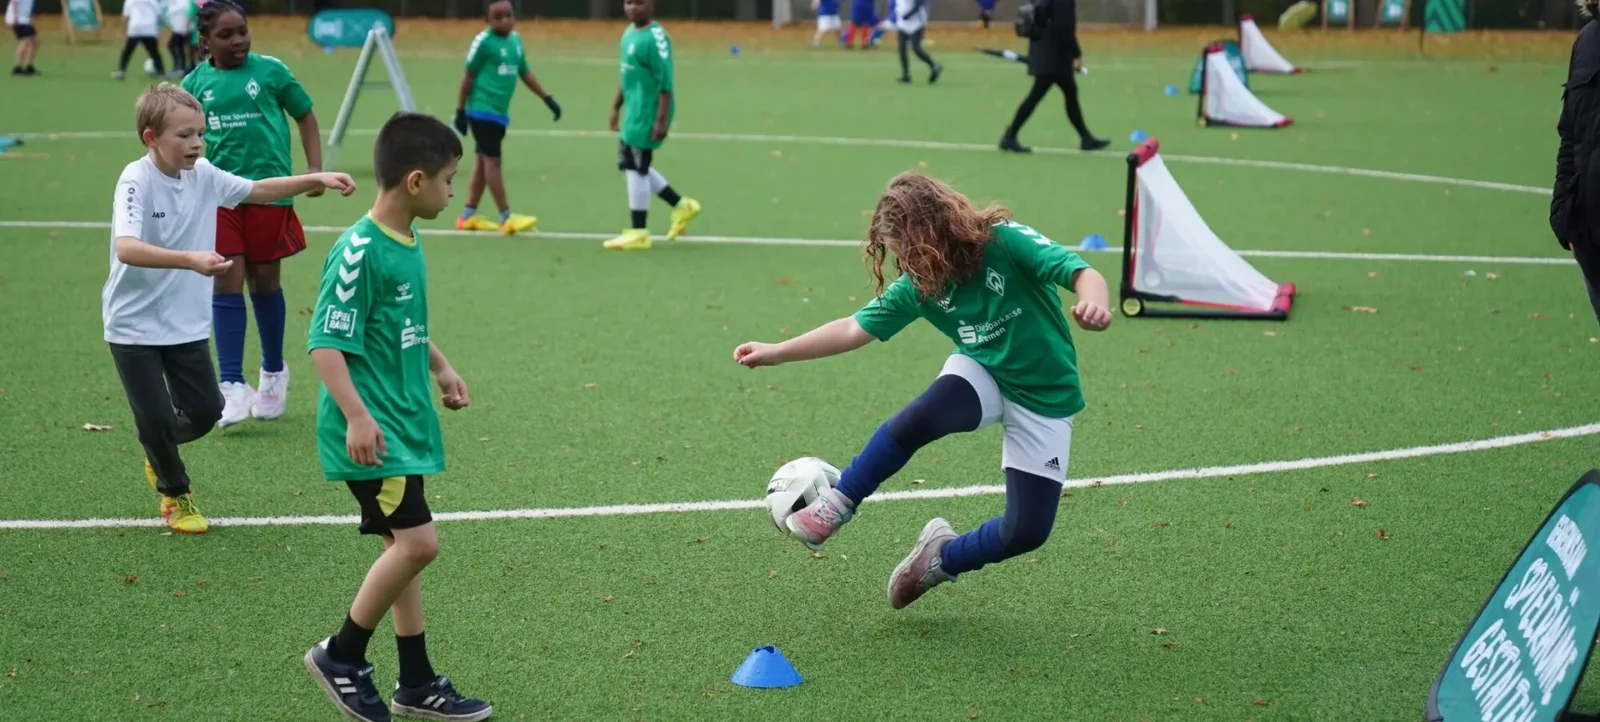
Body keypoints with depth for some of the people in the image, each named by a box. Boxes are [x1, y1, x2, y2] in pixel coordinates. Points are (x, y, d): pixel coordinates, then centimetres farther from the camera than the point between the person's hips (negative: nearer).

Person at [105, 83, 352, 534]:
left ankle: (158, 452, 37)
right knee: (157, 419, -4)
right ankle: (174, 493, 24)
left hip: (187, 323, 6)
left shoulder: (203, 175, -3)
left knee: (205, 410, 5)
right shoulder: (136, 182, -22)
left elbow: (257, 190, 13)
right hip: (134, 324, -6)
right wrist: (190, 260, -50)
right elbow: (126, 248, -37)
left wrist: (317, 179, 2)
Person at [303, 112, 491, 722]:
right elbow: (325, 342, -20)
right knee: (417, 541, -12)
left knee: (402, 546, 13)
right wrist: (356, 416, -26)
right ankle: (341, 655, 5)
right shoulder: (359, 252, -19)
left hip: (404, 420, 9)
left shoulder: (409, 243, 8)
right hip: (372, 430, -9)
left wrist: (440, 368, 22)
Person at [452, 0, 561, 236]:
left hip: (499, 112, 8)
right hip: (482, 110, -8)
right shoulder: (484, 41, -12)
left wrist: (547, 98, 19)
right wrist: (460, 111, -7)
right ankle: (506, 218, -7)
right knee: (492, 161, -7)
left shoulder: (516, 40, 10)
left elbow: (524, 72, 20)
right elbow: (469, 76, -8)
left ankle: (468, 216, 20)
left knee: (484, 161, 12)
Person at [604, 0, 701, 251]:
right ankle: (681, 206, 25)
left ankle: (638, 232, 5)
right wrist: (616, 107, 22)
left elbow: (665, 82, -20)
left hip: (649, 112, -10)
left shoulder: (655, 37, -17)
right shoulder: (629, 32, 12)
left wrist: (661, 119, -22)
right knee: (627, 164, 15)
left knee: (636, 167, -5)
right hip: (635, 111, 10)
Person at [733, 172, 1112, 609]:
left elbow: (1083, 275, -30)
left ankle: (945, 557, 21)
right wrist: (776, 353, -3)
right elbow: (855, 329, 0)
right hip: (982, 375, 2)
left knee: (1027, 532, -7)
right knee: (919, 417, -32)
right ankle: (839, 503, -13)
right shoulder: (920, 283, -7)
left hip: (1045, 397, -2)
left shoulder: (1007, 242, -22)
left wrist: (1093, 304, -54)